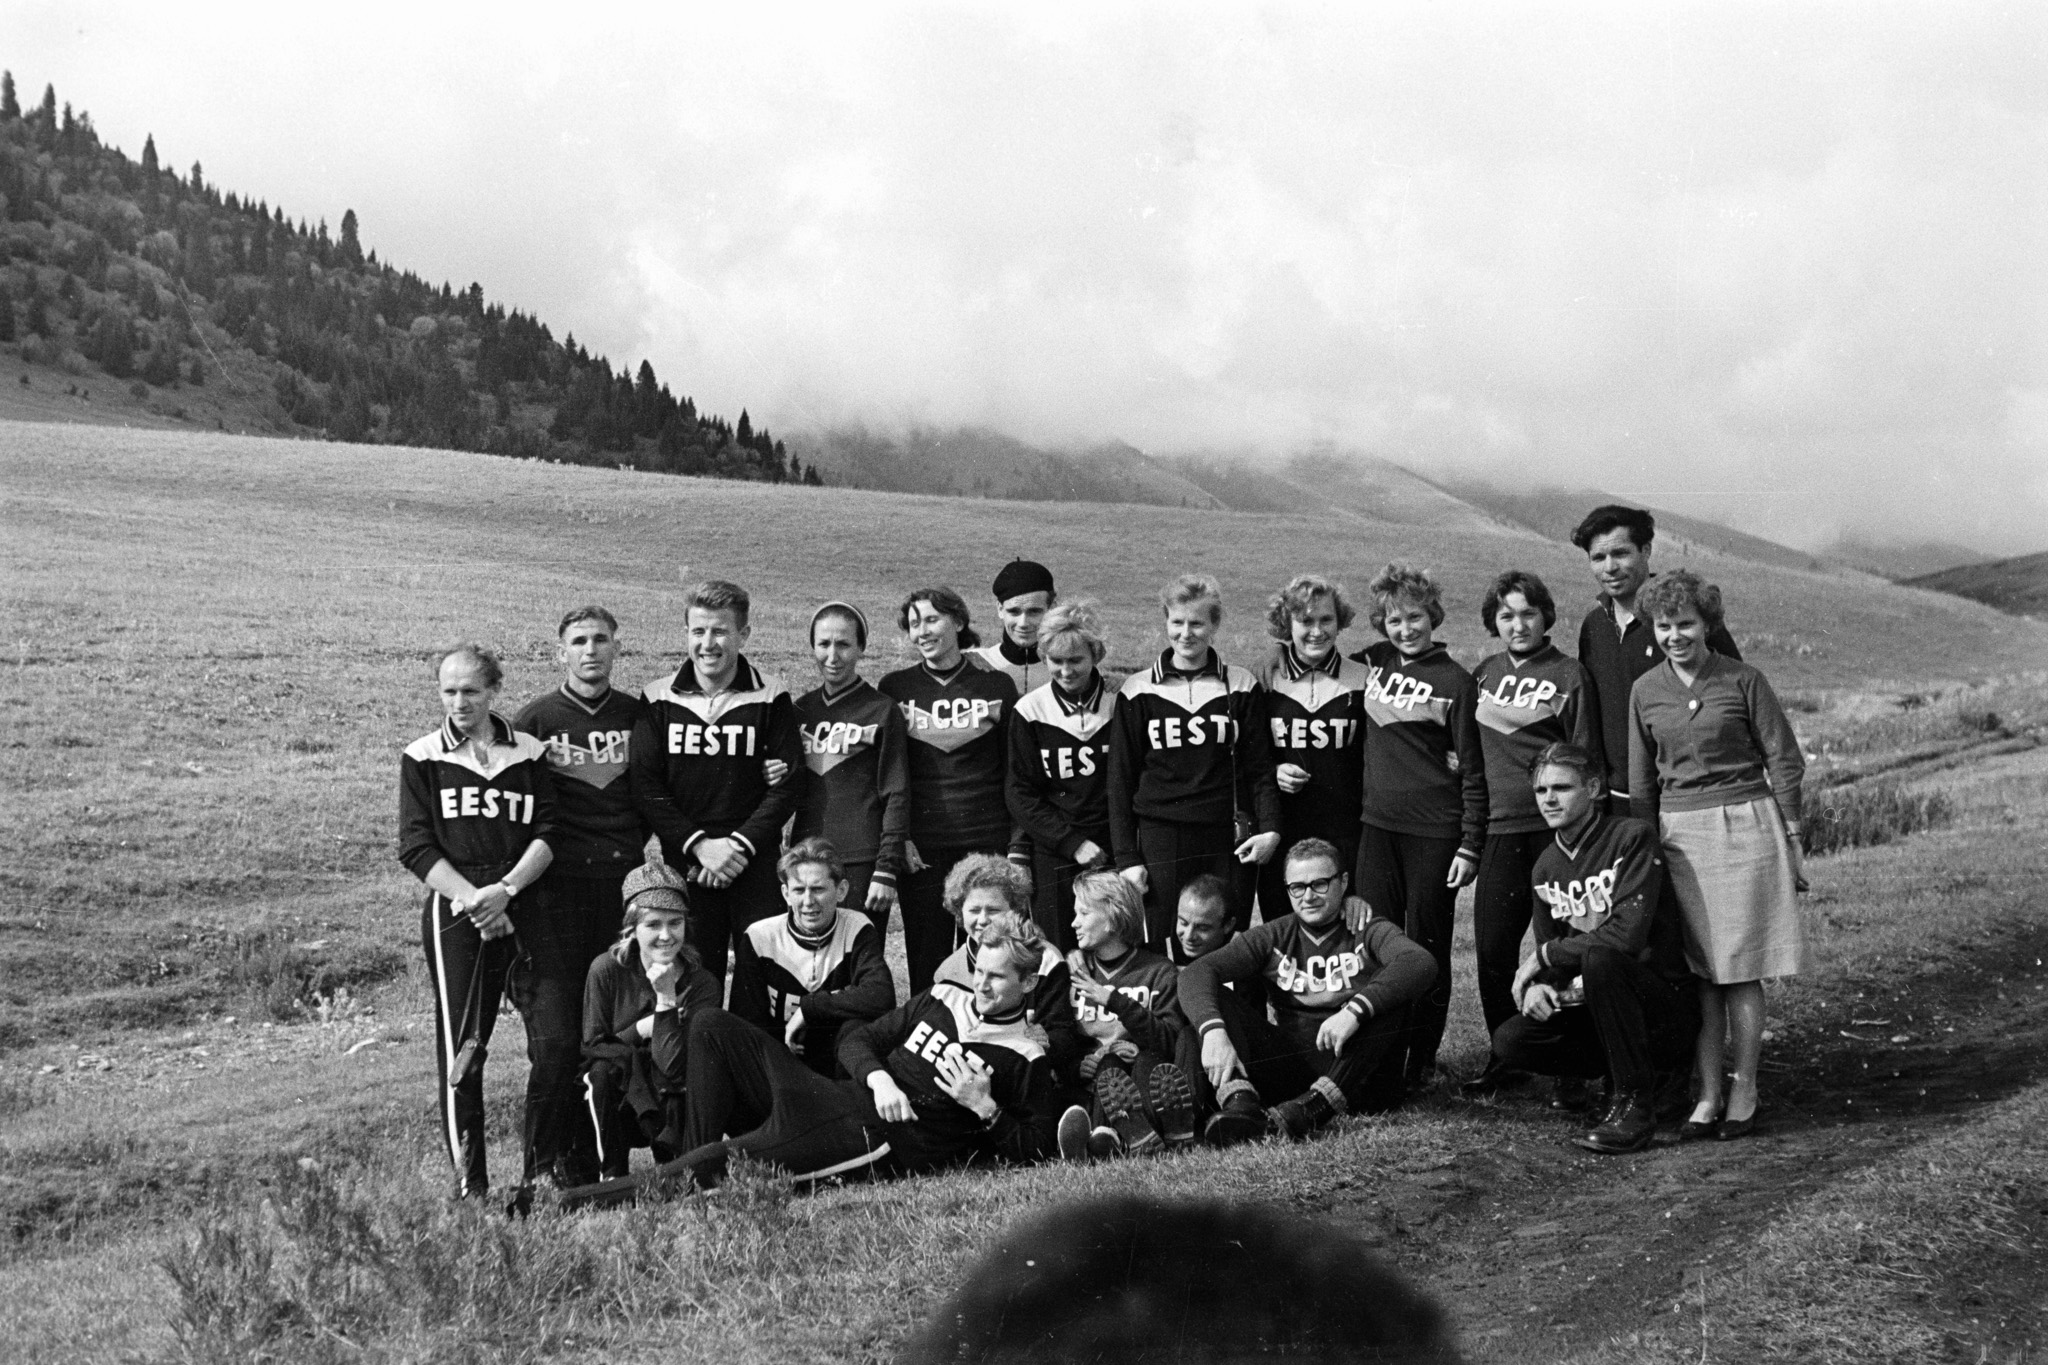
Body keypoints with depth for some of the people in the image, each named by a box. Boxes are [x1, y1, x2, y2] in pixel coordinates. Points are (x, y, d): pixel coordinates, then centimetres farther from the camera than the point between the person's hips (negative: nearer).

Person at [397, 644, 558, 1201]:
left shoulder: (530, 754, 10)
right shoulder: (422, 758, 7)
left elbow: (547, 834, 3)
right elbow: (415, 846, 0)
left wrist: (505, 890, -12)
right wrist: (472, 897, -12)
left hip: (526, 906, 2)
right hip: (454, 910, -2)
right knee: (461, 1044, -8)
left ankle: (543, 1166, 11)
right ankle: (469, 1180, -3)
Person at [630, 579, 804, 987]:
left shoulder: (771, 697, 3)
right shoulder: (659, 699, 6)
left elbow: (788, 785, -1)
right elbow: (646, 787, 1)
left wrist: (739, 845, -11)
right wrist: (699, 845, -9)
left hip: (755, 862, -1)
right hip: (684, 864, 1)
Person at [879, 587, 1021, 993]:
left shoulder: (996, 685, 6)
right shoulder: (895, 688, 7)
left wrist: (1019, 845, 0)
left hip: (987, 839, 0)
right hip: (921, 846, 1)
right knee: (926, 962, 1)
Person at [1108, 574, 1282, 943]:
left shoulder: (1242, 688, 7)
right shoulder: (1138, 692, 5)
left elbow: (1260, 769, 8)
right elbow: (1120, 779, 6)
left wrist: (1269, 829, -8)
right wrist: (1126, 857, 0)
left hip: (1228, 843, 1)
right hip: (1161, 843, -1)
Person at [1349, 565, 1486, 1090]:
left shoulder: (1455, 683, -6)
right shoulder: (1374, 665, 8)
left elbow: (1473, 771, -6)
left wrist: (1470, 846, -9)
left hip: (1435, 830, -5)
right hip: (1378, 825, 5)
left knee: (1425, 948, 3)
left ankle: (1421, 1061, 11)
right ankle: (1378, 1060, 12)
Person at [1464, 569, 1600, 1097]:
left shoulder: (1569, 676, -1)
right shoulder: (1484, 673, 13)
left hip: (1555, 828, -5)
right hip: (1500, 829, 5)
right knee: (1491, 949, 4)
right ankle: (1505, 1059, 18)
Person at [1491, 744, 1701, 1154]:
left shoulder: (1633, 839, -14)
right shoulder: (1546, 867, 9)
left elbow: (1627, 935, -25)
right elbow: (1546, 946, 12)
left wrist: (1544, 955, -18)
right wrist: (1536, 985, -12)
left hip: (1670, 1001, -6)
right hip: (1592, 1007, 7)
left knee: (1599, 958, -36)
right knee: (1510, 1041, -15)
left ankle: (1635, 1104, -24)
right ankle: (1623, 1071, 5)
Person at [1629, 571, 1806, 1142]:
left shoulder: (1742, 680, -4)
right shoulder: (1646, 691, 6)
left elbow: (1785, 761, 0)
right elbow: (1640, 782, 13)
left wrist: (1789, 834, -3)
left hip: (1744, 825, -3)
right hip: (1679, 832, 3)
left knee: (1741, 968, -2)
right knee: (1699, 970, 3)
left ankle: (1743, 1093, 7)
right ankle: (1708, 1094, 9)